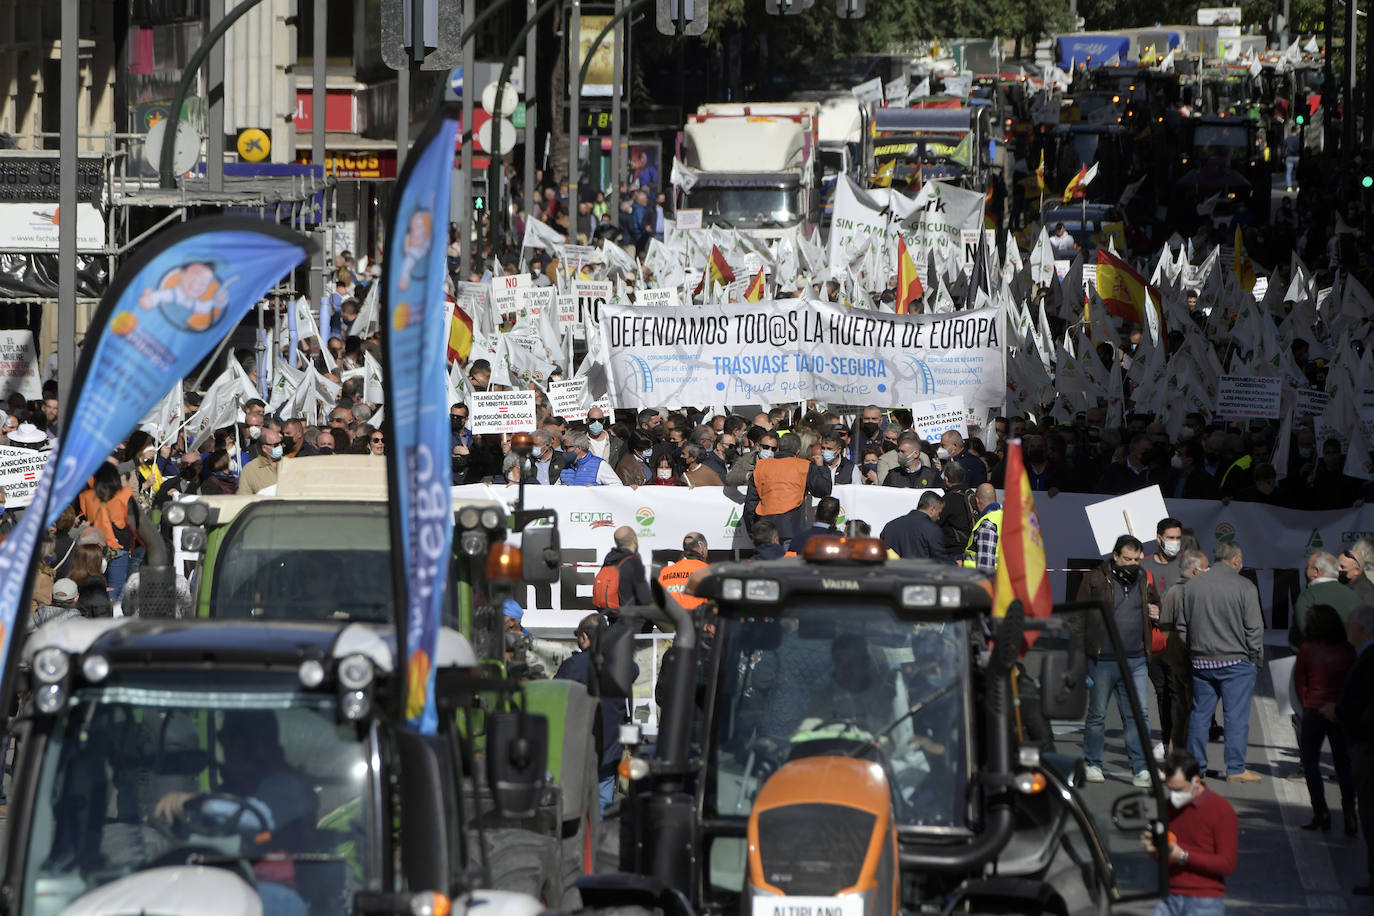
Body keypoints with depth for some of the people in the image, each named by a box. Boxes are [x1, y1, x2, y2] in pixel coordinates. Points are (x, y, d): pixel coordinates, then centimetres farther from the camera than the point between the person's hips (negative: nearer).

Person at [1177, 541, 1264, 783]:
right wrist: (1256, 659, 2)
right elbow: (1254, 629, -9)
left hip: (1201, 661, 4)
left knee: (1200, 714, 12)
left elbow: (1181, 626, 11)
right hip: (1235, 662, -4)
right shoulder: (1244, 587, -9)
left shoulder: (1193, 586, 5)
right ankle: (1236, 769, -1)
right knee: (1236, 715, -1)